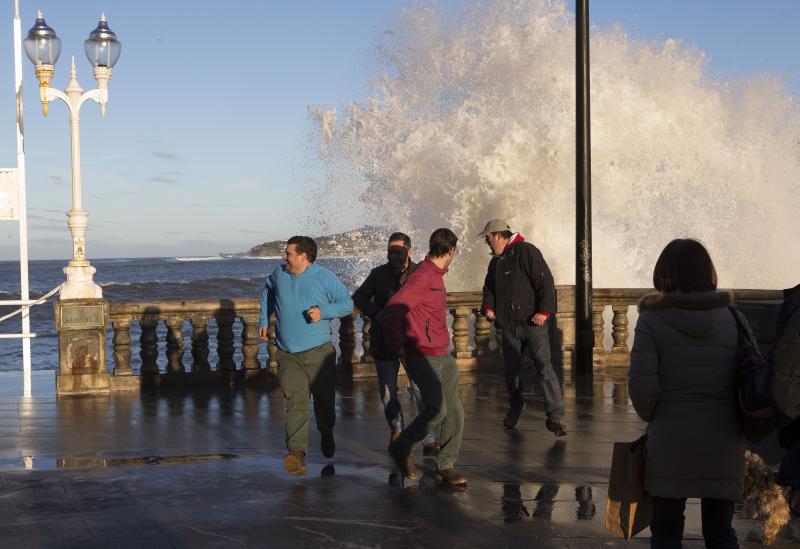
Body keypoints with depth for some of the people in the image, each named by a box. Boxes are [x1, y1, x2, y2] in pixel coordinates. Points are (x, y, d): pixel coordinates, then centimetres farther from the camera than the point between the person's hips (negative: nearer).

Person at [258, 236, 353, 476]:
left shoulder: (325, 278, -6)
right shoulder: (279, 274, 7)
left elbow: (347, 303, -1)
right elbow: (267, 292, 29)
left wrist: (324, 311, -17)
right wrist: (264, 320, 21)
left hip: (319, 351, -2)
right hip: (288, 355, 2)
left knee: (324, 399, 12)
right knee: (295, 403, -13)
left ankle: (326, 434, 44)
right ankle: (296, 453, -25)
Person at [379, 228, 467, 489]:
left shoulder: (436, 276, 15)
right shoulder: (422, 277, -16)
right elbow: (391, 312, -22)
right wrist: (397, 347, -11)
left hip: (443, 356, 9)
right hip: (422, 357, -9)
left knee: (455, 413, 4)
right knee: (436, 409, -16)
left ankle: (445, 467, 12)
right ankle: (401, 448, 6)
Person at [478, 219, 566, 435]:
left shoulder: (527, 252, -10)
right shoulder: (496, 261, 17)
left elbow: (546, 282, -14)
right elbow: (489, 287, 26)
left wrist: (544, 311, -21)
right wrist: (488, 307, 5)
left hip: (533, 322, -8)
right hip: (509, 325, 8)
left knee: (543, 367, -15)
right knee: (511, 370, 13)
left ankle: (555, 417, -15)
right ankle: (515, 407, 36)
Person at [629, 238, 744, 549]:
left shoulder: (652, 319, -6)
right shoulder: (733, 318, 3)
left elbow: (641, 382, -13)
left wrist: (652, 417, 6)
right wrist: (737, 421, 13)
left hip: (670, 443, -2)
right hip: (724, 443, 3)